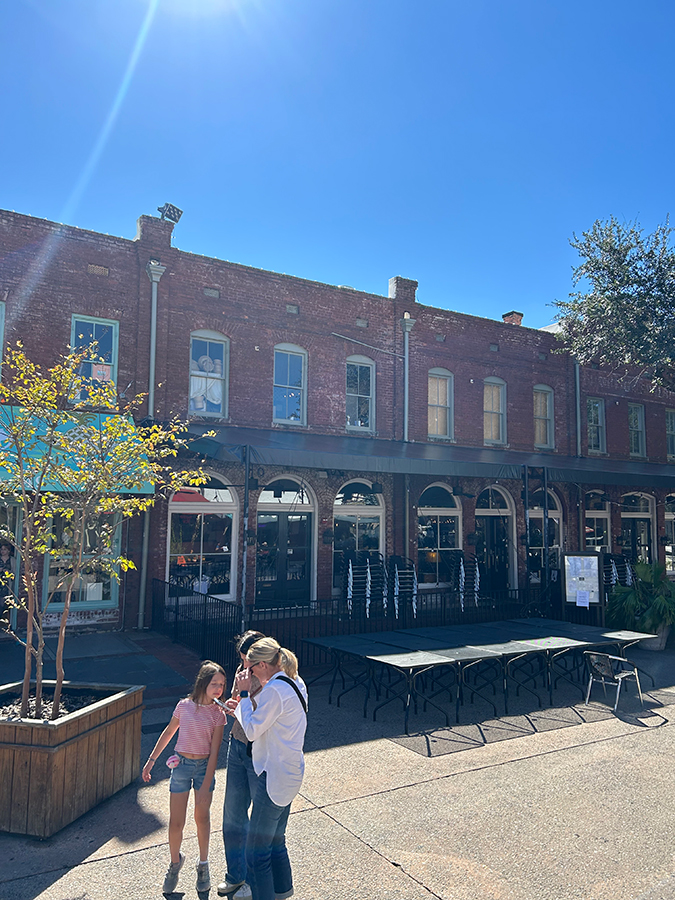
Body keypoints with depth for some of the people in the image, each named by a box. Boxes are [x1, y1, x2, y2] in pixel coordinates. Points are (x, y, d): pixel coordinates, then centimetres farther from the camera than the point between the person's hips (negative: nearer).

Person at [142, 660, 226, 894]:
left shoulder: (218, 714, -10)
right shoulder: (184, 706, -8)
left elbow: (214, 751, -10)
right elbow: (168, 733, 7)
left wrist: (206, 786, -13)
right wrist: (151, 760, 11)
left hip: (204, 766, 0)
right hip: (182, 764, 0)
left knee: (202, 817, 12)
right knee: (176, 822, 4)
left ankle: (203, 864, 33)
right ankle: (175, 862, 31)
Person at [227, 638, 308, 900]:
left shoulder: (274, 690, -24)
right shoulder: (295, 683, 6)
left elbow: (252, 731, -17)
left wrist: (244, 694, -11)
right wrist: (243, 707, 7)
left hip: (275, 775, -10)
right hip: (290, 771, 10)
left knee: (257, 851, 2)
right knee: (276, 841, 25)